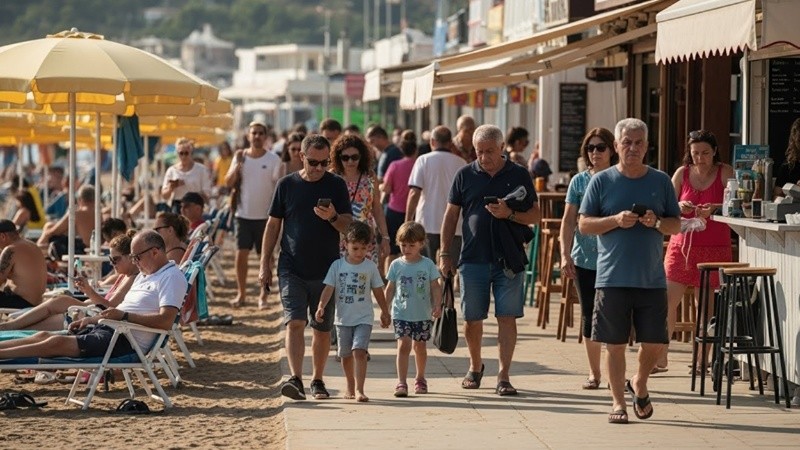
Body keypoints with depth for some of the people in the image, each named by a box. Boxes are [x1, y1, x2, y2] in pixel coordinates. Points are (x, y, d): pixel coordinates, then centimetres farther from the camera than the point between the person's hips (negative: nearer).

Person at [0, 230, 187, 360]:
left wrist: (124, 315, -22)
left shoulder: (172, 277, -8)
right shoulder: (144, 275, 24)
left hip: (127, 340, -10)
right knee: (44, 336, -2)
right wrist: (91, 319, 16)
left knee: (57, 342, -22)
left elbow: (166, 321, -22)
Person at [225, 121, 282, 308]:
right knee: (241, 254, 1)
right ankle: (241, 294, 10)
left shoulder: (273, 159, -3)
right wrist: (238, 165, -16)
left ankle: (263, 296, 10)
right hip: (244, 214, 2)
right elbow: (229, 182, -1)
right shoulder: (240, 157, 4)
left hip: (265, 215, -2)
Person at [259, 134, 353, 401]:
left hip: (327, 269, 1)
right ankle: (295, 379, -20)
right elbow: (273, 225, 8)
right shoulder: (287, 185, 4)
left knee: (322, 329, 8)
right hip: (292, 269, -1)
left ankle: (317, 380, 20)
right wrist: (265, 264, 4)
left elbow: (348, 226, 0)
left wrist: (332, 217, -22)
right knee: (295, 323, -13)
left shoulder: (336, 185, 3)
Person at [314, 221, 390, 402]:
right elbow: (329, 288, -6)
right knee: (346, 355, 13)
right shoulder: (337, 265, -2)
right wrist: (321, 306, -20)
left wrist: (385, 312, 14)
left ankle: (359, 389, -21)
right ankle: (350, 386, 31)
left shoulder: (370, 267, -1)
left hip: (363, 318, -2)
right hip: (343, 318, 2)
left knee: (359, 351, -17)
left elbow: (378, 291, 7)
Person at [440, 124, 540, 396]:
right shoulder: (465, 175, 6)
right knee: (472, 319, 7)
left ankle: (503, 376, -3)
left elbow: (535, 216, 4)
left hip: (509, 259, -1)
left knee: (507, 317, -5)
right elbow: (451, 216, 9)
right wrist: (444, 254, 4)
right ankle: (475, 366, 30)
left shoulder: (518, 176, 3)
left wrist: (509, 214, -14)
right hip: (473, 259, 1)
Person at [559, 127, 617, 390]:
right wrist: (565, 255, -2)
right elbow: (569, 221, 7)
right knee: (589, 316, 6)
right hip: (584, 260, 2)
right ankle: (594, 373, 17)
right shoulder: (579, 182, 6)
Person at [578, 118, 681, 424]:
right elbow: (584, 225, 1)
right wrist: (616, 220, -14)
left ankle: (639, 384, 31)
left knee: (654, 342, 3)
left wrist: (657, 223, -10)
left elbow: (677, 225, 11)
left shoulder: (661, 181, 8)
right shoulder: (601, 181, 2)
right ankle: (618, 402, 13)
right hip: (612, 278, -2)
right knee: (615, 343, 2)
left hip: (652, 279, 2)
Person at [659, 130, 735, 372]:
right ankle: (660, 359, 5)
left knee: (707, 305, -2)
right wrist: (680, 208, -14)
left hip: (715, 247, -2)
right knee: (667, 300, -4)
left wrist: (714, 209, -24)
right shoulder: (682, 173, 8)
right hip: (682, 243, 2)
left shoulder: (725, 173, 2)